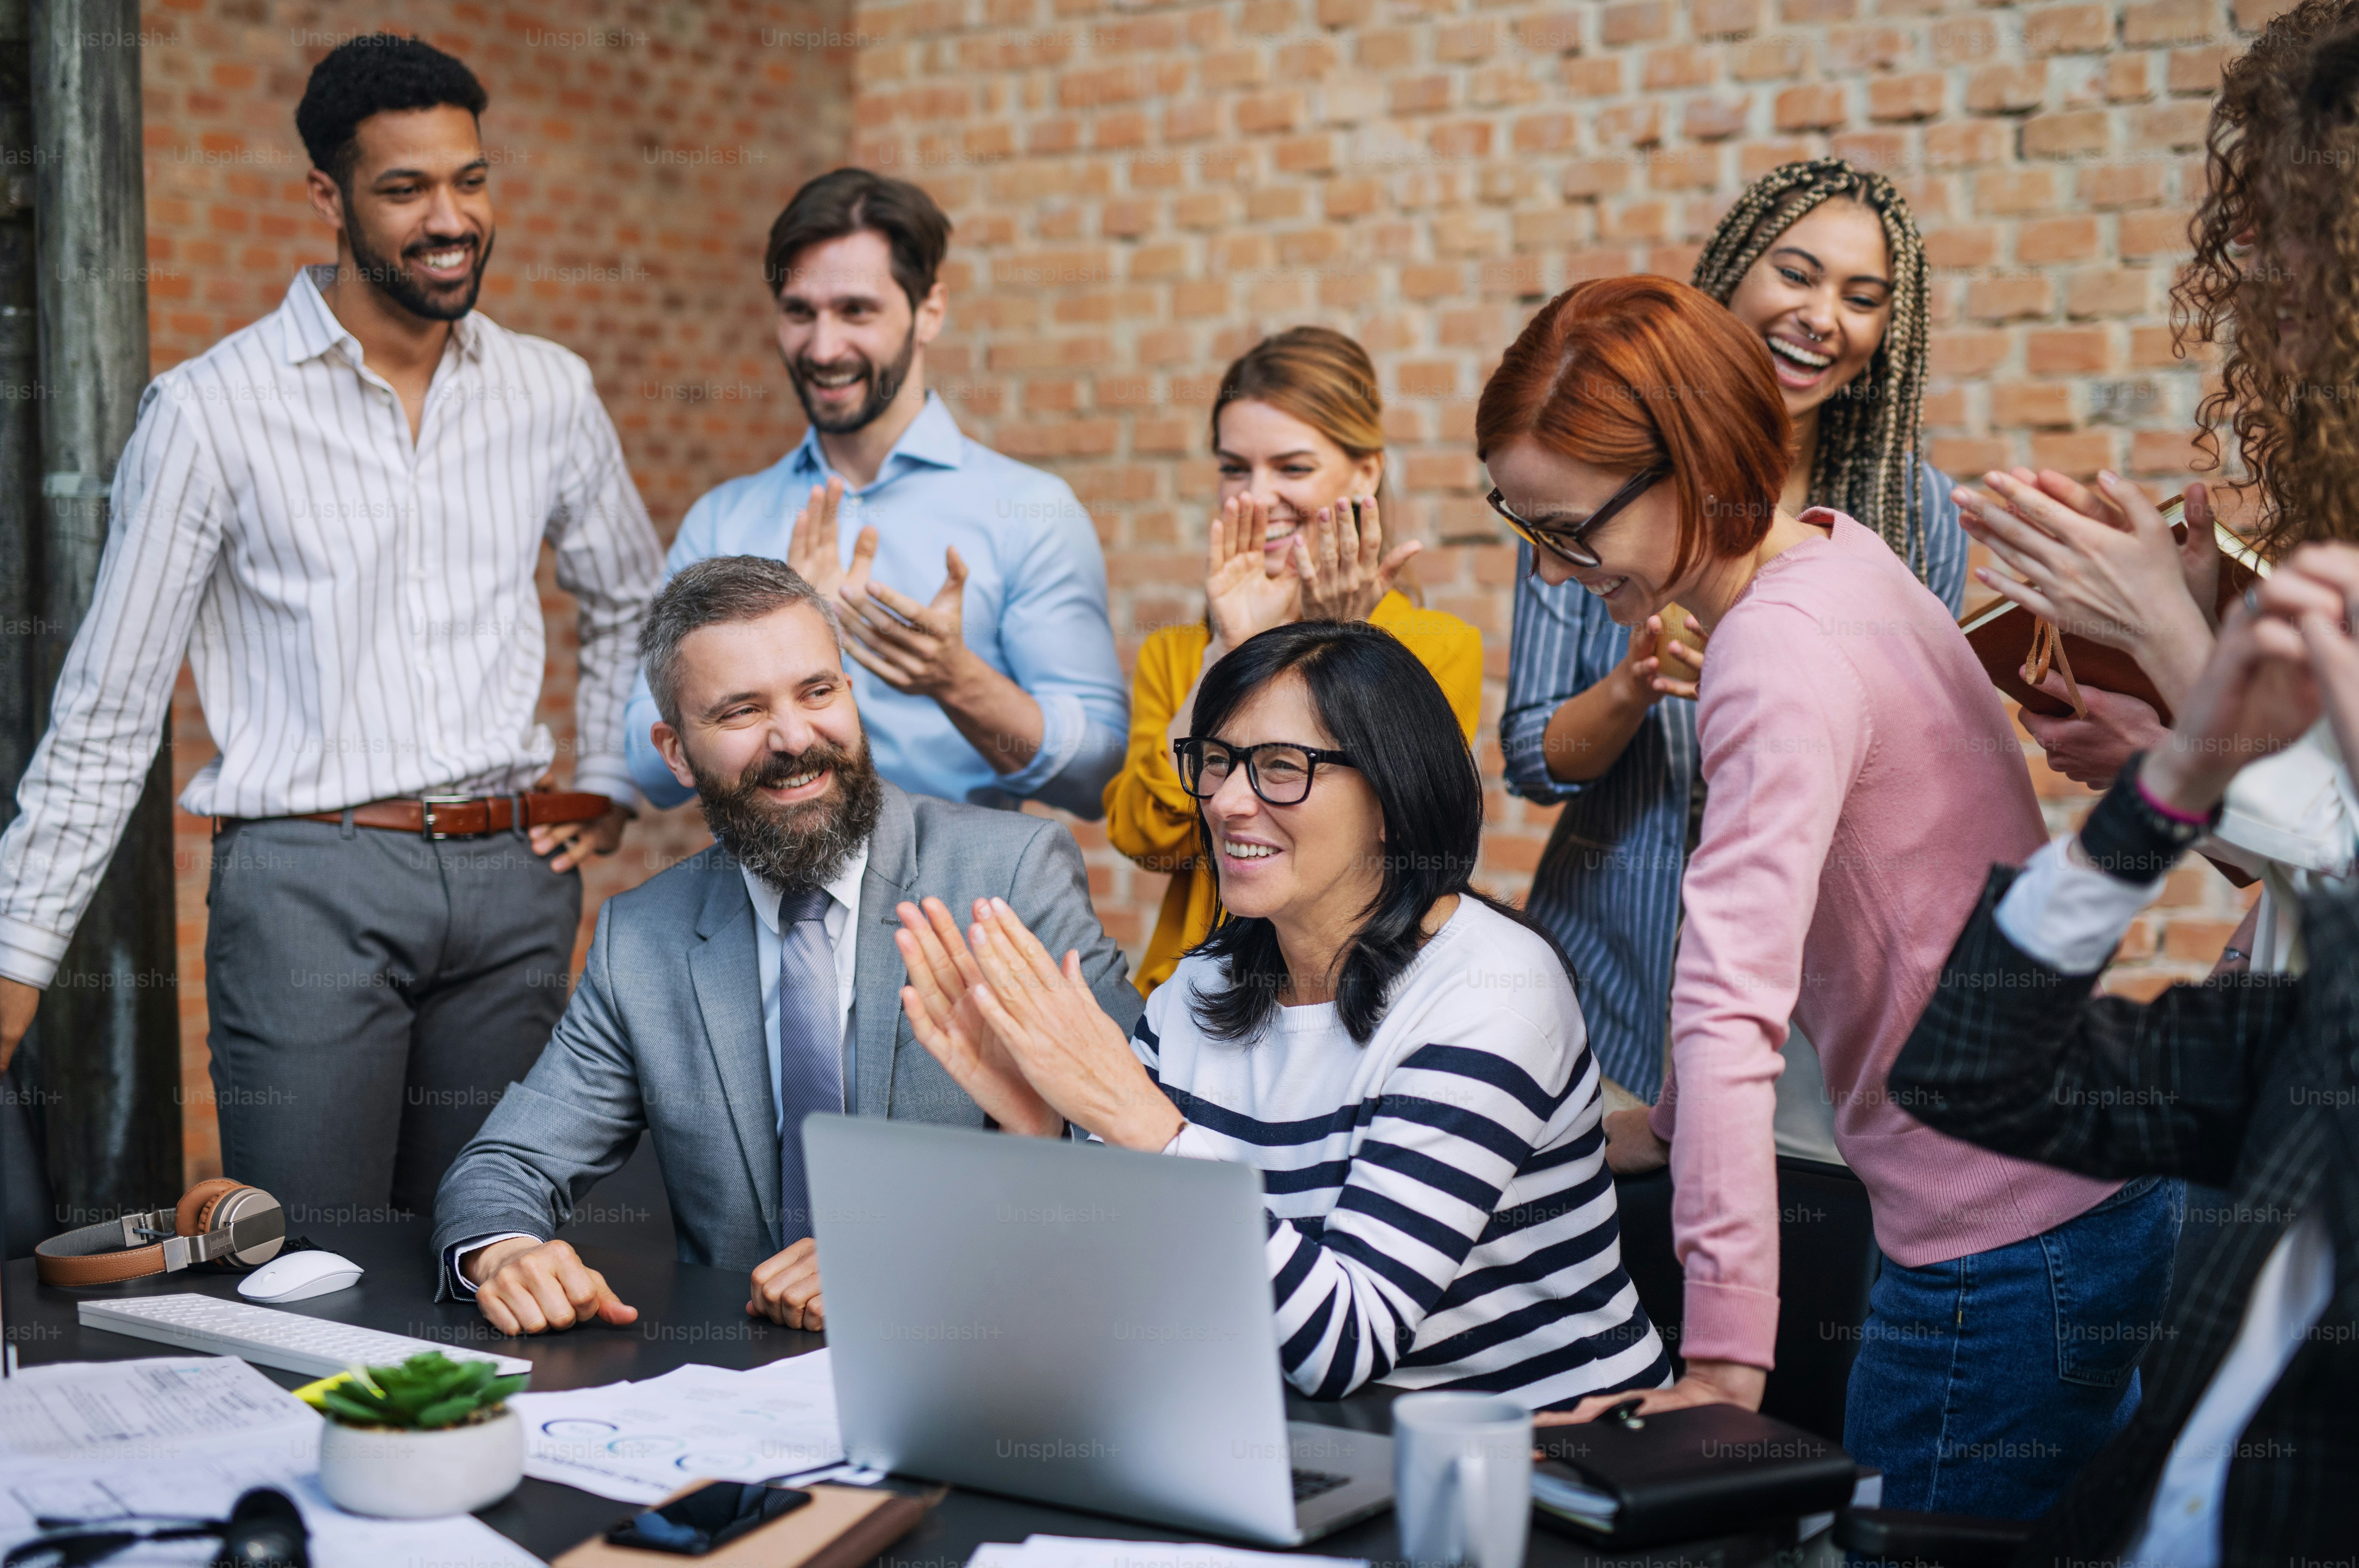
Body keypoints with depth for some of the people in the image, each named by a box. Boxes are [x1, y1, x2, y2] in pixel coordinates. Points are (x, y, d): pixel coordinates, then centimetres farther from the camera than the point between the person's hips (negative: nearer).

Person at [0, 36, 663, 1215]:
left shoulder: (549, 392, 8)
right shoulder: (212, 411, -4)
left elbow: (631, 603, 26)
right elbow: (107, 709, -1)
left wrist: (611, 786, 15)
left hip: (511, 880, 4)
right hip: (311, 883, -4)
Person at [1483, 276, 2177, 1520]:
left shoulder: (1783, 653, -24)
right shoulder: (1830, 553, 6)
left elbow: (1732, 1004, -32)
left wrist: (1723, 1360, -37)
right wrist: (1670, 1126, 19)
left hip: (2004, 1256, -10)